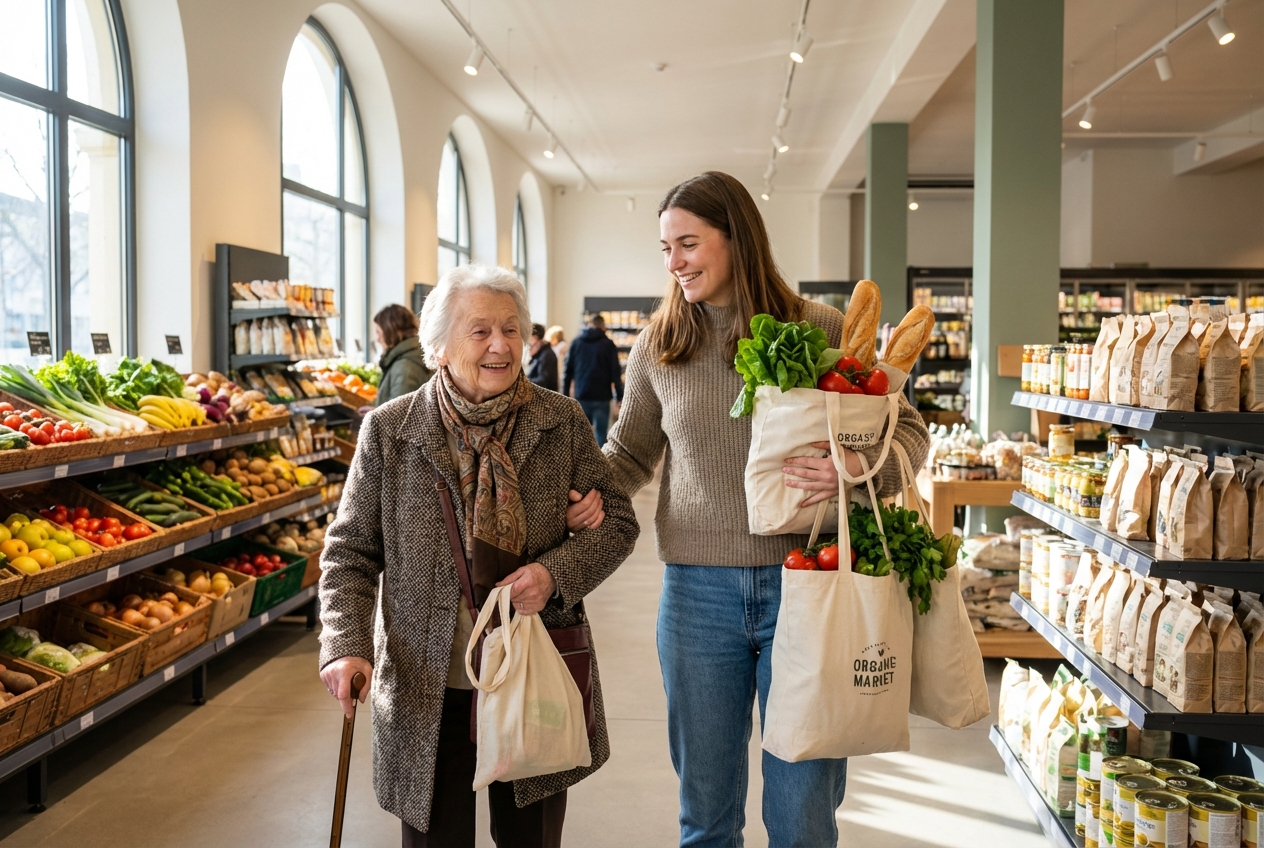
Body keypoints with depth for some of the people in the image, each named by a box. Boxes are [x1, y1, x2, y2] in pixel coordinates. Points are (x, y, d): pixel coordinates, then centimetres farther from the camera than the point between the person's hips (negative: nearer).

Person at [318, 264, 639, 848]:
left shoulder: (562, 422, -1)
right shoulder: (389, 431, -3)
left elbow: (617, 519, 4)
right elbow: (350, 552, 0)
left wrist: (558, 572, -14)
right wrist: (346, 646, -14)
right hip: (430, 692, -1)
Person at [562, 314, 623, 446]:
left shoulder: (576, 343, 9)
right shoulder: (608, 344, 1)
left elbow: (568, 371, 6)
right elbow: (615, 372, -3)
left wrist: (565, 395, 8)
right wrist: (619, 396, 1)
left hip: (581, 397, 3)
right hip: (601, 397, -3)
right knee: (601, 435, -1)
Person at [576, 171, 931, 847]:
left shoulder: (820, 330, -3)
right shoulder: (658, 346, 4)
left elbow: (907, 430, 1)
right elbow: (631, 449, 16)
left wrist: (859, 468, -20)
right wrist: (593, 494, -5)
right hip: (697, 592, 2)